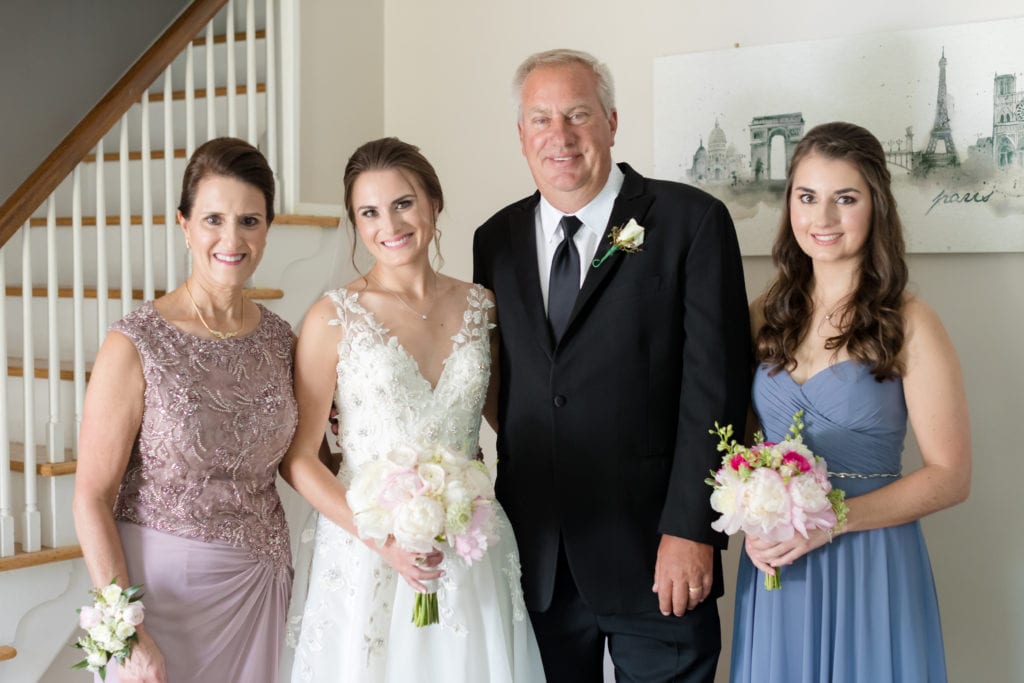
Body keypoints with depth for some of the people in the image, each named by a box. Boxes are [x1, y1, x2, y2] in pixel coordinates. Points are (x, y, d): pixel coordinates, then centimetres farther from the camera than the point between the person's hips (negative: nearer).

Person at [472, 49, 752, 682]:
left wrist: (690, 531, -14)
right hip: (536, 558, 4)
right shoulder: (496, 240, 8)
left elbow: (715, 385, -10)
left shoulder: (692, 221, -5)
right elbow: (499, 382, 11)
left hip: (655, 556, -3)